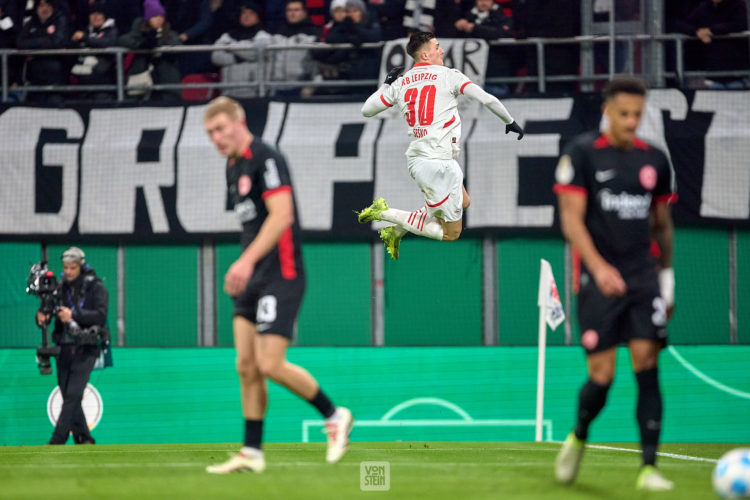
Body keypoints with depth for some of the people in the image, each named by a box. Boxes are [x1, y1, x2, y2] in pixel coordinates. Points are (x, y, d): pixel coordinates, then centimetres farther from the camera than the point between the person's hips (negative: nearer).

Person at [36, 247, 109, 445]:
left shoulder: (96, 288, -3)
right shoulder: (60, 288, 8)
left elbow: (100, 316, -16)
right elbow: (46, 312, 5)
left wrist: (74, 315, -29)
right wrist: (41, 318, -20)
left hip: (85, 349, -5)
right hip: (65, 347, 5)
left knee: (73, 394, -14)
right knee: (68, 396, 6)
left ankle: (57, 440, -17)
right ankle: (83, 439, 16)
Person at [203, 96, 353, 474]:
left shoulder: (265, 159, -13)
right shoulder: (234, 166, 16)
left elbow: (281, 215, -22)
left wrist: (248, 260, -30)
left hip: (280, 276, -9)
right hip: (253, 280, 9)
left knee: (271, 365, -12)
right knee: (247, 366, 4)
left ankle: (334, 415, 7)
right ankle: (251, 454, 7)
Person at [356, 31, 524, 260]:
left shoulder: (400, 83, 8)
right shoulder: (448, 75, -6)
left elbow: (366, 110, 15)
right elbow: (487, 99, -9)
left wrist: (386, 85, 28)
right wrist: (510, 121, 7)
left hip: (416, 159, 8)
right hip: (439, 162, -8)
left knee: (463, 203, 29)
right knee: (451, 232, 3)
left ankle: (398, 229, 18)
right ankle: (386, 213, -5)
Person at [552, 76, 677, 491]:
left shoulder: (655, 160, 9)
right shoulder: (582, 154, -4)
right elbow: (571, 219, -10)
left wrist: (667, 277, 17)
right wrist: (598, 267, -23)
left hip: (643, 278, 3)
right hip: (599, 281, -3)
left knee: (647, 365, -11)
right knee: (601, 376, -5)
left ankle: (649, 468, -11)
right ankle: (578, 438, 27)